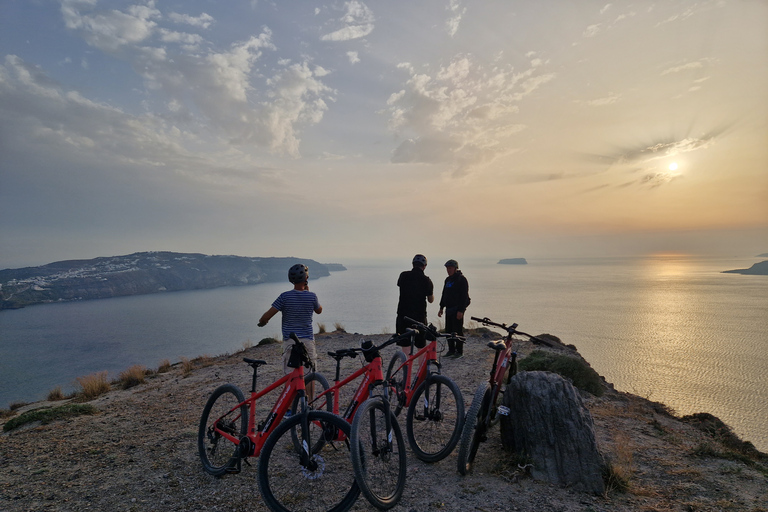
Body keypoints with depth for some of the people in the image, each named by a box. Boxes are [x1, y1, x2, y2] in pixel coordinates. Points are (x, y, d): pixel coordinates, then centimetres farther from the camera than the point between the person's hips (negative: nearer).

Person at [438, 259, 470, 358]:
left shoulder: (461, 279, -9)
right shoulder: (448, 279, 16)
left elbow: (464, 296, -14)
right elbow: (444, 294, 23)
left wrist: (461, 310, -19)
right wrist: (441, 307, 19)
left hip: (457, 309, -8)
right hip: (449, 308, 8)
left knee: (457, 330, -3)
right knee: (448, 330, 9)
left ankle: (459, 352, 6)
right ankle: (451, 350, 18)